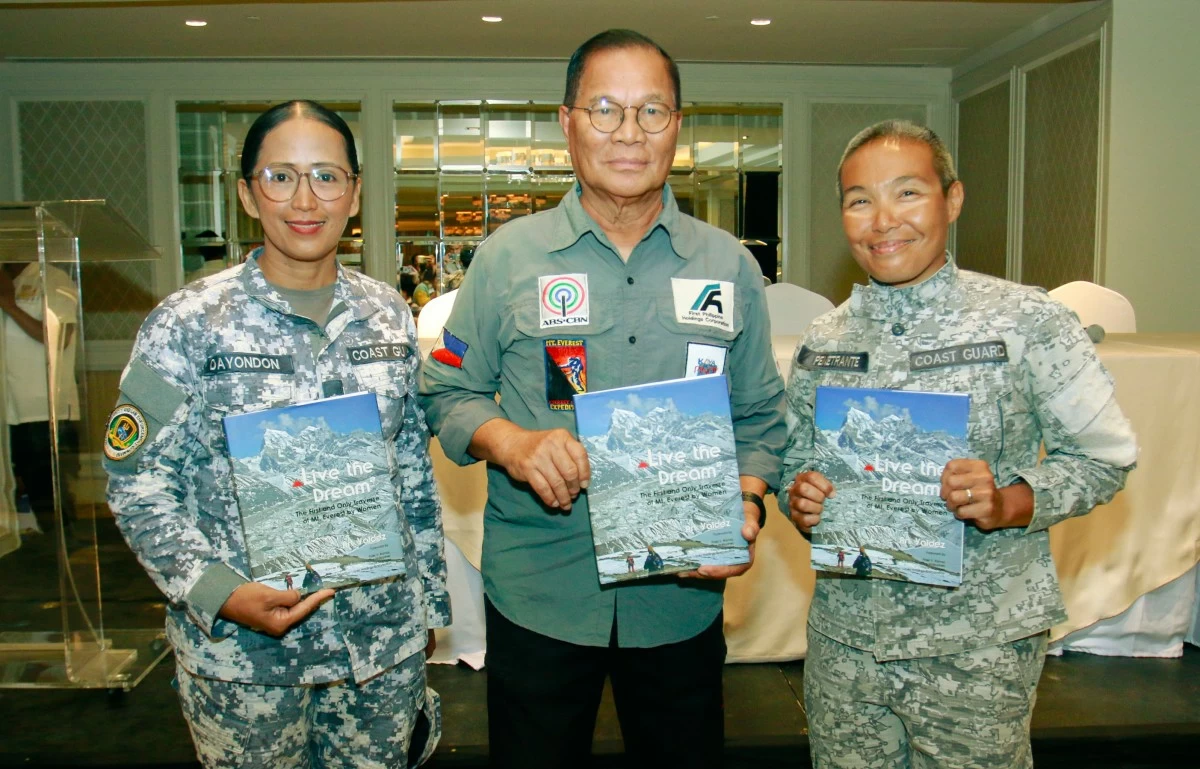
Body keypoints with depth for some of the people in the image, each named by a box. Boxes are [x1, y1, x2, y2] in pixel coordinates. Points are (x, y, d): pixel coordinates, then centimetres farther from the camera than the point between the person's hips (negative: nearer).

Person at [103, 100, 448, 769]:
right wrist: (220, 594, -18)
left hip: (384, 638, 3)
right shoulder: (187, 325, -9)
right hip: (241, 651, -2)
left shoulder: (389, 316, 1)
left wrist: (429, 601, 10)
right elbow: (137, 483, -6)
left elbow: (415, 470, 7)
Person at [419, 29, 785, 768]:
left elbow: (759, 416, 7)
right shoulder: (509, 256, -2)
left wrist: (745, 507, -10)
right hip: (537, 590, -1)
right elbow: (448, 392, 2)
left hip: (684, 592, 2)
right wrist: (509, 442, -18)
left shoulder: (729, 265, 3)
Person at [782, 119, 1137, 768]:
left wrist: (1007, 504, -19)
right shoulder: (822, 341, 3)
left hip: (979, 647, -3)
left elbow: (1105, 454, -3)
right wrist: (799, 500, -9)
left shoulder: (1024, 319, -7)